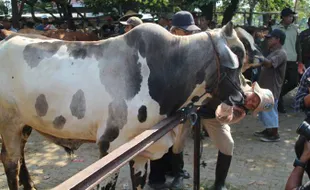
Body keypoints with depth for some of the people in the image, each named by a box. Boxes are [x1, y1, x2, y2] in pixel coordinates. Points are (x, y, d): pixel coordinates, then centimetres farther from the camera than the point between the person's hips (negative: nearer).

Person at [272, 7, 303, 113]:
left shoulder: (295, 28, 9)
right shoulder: (275, 29, -2)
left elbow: (298, 45, 12)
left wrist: (299, 61, 8)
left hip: (292, 61, 4)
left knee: (294, 82, 2)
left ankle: (278, 95, 26)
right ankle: (280, 105, 15)